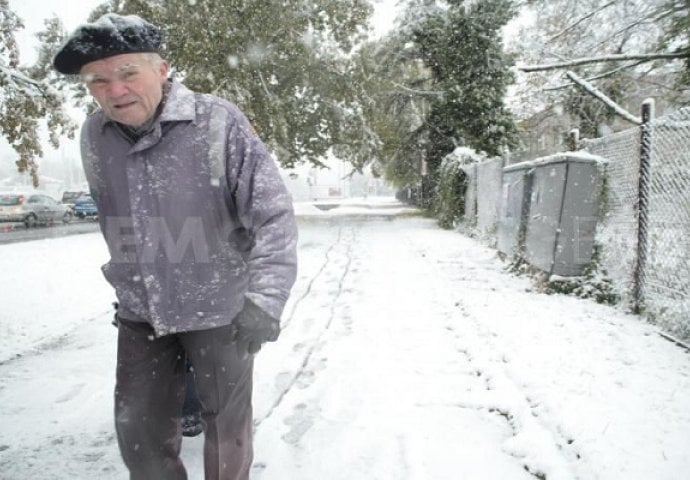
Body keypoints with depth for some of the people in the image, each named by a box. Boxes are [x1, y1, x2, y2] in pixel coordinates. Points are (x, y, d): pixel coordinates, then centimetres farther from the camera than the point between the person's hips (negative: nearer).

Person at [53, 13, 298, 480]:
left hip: (219, 311, -4)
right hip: (140, 315, 5)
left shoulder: (218, 123, -18)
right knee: (140, 432, 15)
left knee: (226, 427, 14)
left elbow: (273, 214, -20)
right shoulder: (94, 137, -2)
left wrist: (264, 299, -29)